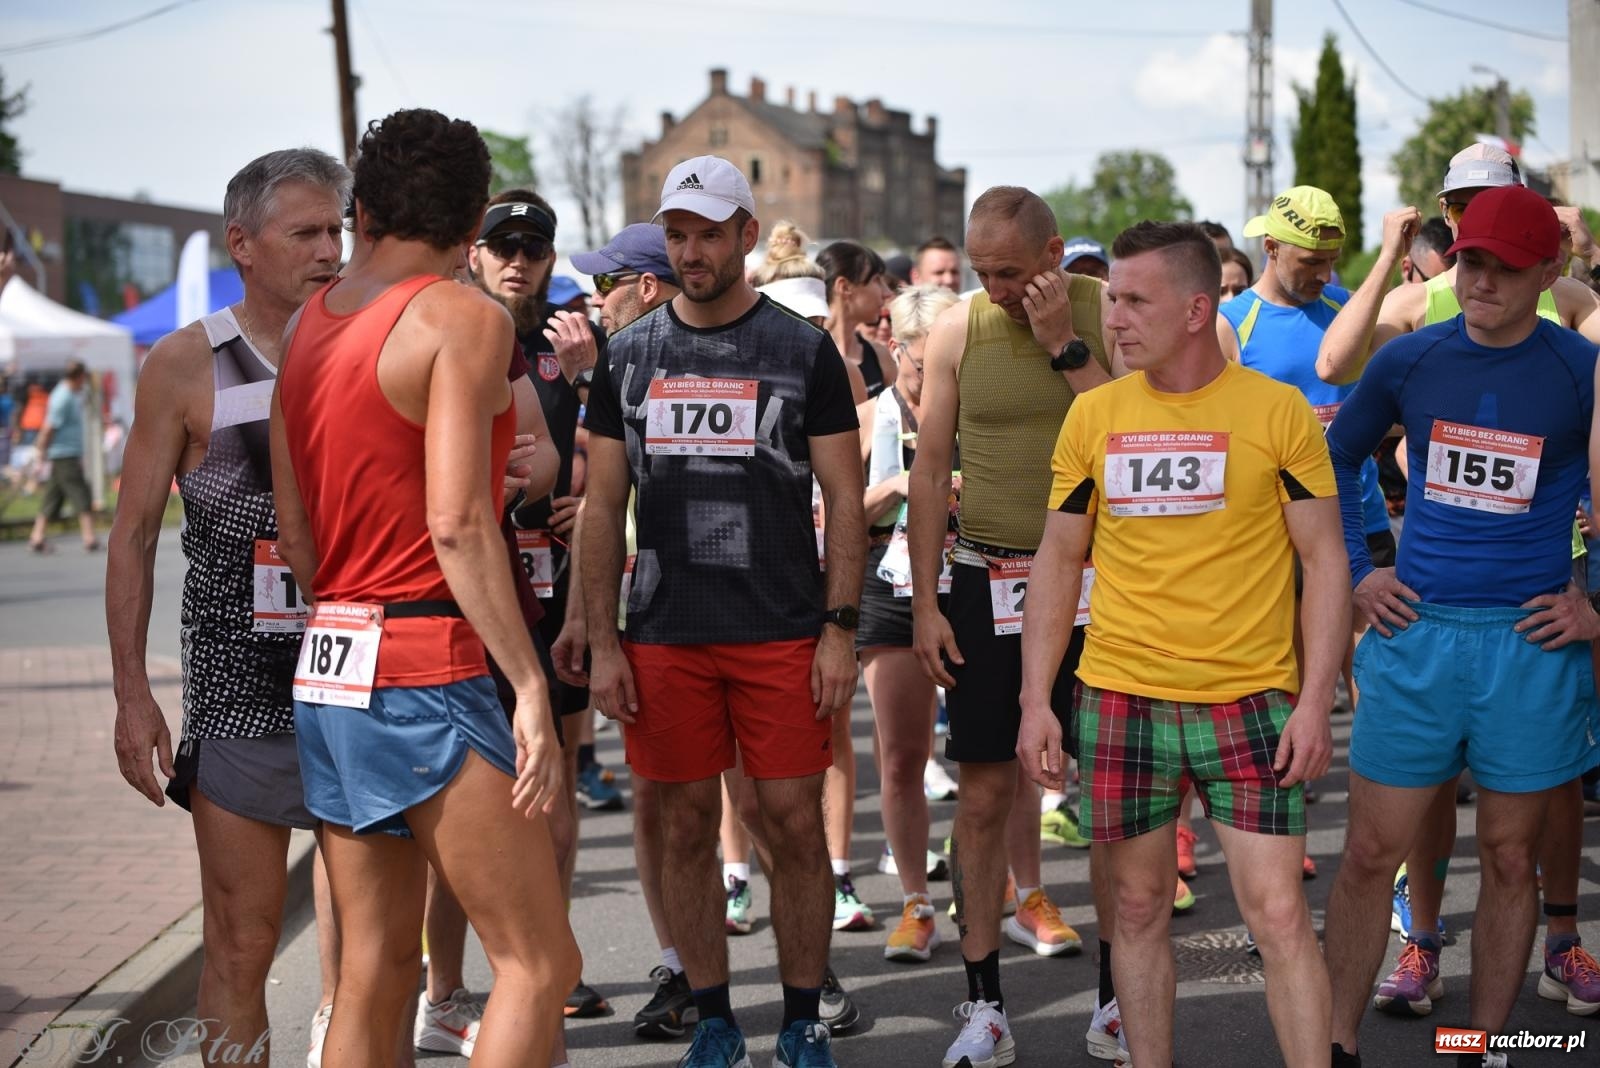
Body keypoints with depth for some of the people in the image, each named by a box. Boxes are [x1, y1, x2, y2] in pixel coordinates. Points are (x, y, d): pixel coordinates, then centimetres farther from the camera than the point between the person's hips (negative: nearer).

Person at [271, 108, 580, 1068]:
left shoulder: (310, 322, 13)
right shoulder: (465, 317, -8)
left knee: (376, 971, 12)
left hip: (329, 672, 8)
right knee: (540, 965, -3)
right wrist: (530, 684, -18)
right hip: (428, 672, -8)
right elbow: (458, 523, -18)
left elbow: (293, 531, 11)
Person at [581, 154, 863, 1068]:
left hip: (784, 633, -2)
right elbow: (604, 505, 8)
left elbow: (845, 498, 1)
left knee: (797, 824, 1)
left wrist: (841, 630, -6)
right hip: (665, 638, 2)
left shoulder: (804, 351, 2)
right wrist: (601, 640, 2)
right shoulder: (630, 357, 7)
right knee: (688, 828, 7)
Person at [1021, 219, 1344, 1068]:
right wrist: (1035, 701, 4)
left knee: (1278, 912, -5)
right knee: (1138, 908, 9)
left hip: (1250, 702, -2)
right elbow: (1058, 560, 10)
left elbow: (1325, 559, -1)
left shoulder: (1276, 410, -3)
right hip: (1120, 700, 3)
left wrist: (1315, 702, -9)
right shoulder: (1094, 415, 5)